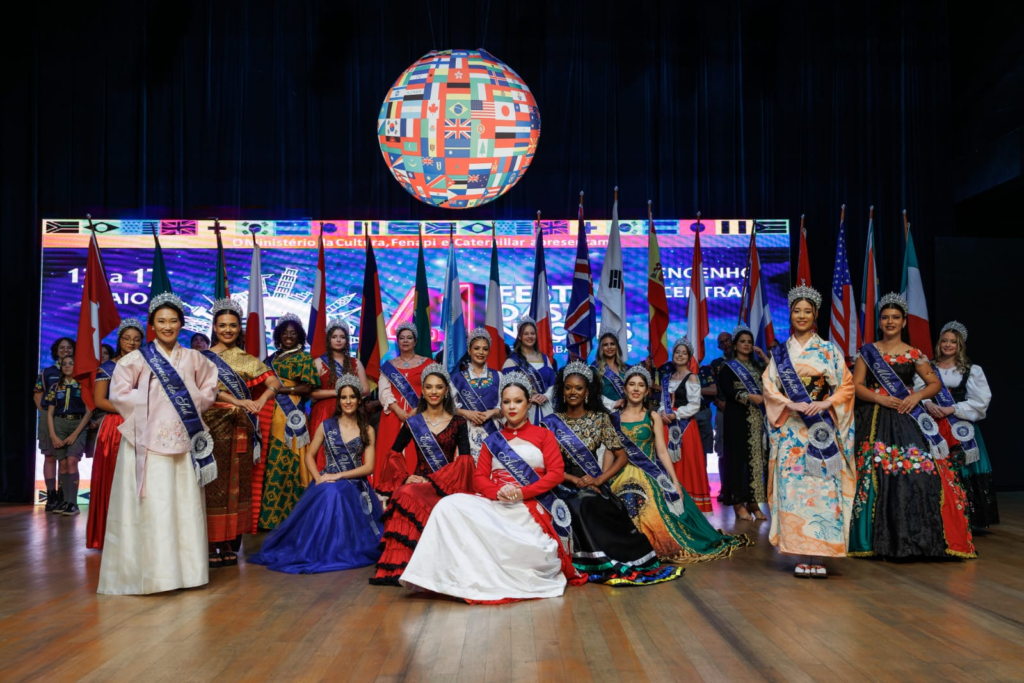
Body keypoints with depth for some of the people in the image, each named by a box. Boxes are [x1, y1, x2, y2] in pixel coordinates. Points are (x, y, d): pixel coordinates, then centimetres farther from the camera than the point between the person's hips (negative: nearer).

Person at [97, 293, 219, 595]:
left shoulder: (193, 358, 9)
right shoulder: (138, 358, 0)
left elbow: (209, 389, 17)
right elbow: (119, 393, -3)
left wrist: (192, 406, 1)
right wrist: (149, 405, -8)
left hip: (184, 440, 3)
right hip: (149, 440, -3)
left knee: (185, 504, 5)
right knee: (152, 505, -5)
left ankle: (184, 566, 14)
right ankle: (151, 570, 2)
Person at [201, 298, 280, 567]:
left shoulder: (247, 360, 12)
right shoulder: (204, 358, 4)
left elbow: (274, 383, 2)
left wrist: (261, 400, -18)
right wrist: (239, 401, -25)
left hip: (240, 429, 3)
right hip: (213, 426, -3)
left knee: (236, 483, 4)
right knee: (214, 485, -4)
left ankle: (229, 543, 11)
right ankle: (211, 545, 0)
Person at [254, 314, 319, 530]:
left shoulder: (304, 358, 3)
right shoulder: (272, 358, 21)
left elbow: (308, 387, -7)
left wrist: (280, 389, -13)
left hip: (290, 415, -5)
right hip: (269, 415, 6)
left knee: (284, 461, -7)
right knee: (269, 461, 3)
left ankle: (285, 512, -1)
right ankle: (267, 512, 9)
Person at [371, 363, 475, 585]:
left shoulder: (458, 423, 7)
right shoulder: (412, 423, 12)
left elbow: (465, 459, -3)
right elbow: (394, 454, 12)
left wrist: (436, 482, -14)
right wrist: (405, 477, -7)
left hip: (445, 486, -2)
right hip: (418, 481, 2)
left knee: (406, 496, -33)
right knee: (403, 495, -33)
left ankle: (398, 565, -28)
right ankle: (397, 566, -28)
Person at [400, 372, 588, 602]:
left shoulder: (543, 435, 14)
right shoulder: (492, 441, 22)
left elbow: (557, 473, 1)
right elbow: (479, 477, 12)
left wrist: (522, 492, -14)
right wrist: (498, 492, -12)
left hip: (531, 507, -3)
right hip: (495, 505, 3)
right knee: (450, 505, -25)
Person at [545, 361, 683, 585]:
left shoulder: (600, 418, 7)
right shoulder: (552, 422, 5)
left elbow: (621, 456, 3)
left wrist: (598, 480, -11)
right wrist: (576, 480, -14)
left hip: (594, 485, 0)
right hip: (564, 486, 0)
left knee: (589, 505, -33)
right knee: (583, 506, -32)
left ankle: (610, 565, -26)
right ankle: (615, 564, -28)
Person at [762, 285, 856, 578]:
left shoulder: (829, 350, 8)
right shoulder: (780, 353, 11)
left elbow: (846, 385, 4)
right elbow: (769, 387, 5)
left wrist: (826, 403, -14)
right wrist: (791, 405, -11)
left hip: (822, 429, -1)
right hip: (791, 430, 1)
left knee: (821, 486, -7)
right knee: (792, 487, -4)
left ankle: (818, 556, -3)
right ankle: (804, 555, 1)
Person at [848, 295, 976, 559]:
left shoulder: (914, 355, 9)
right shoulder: (867, 352, 8)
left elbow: (935, 383, 13)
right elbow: (856, 385, 4)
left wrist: (917, 395, -6)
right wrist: (880, 399, -11)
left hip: (908, 421, 1)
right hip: (876, 422, 0)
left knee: (917, 473, -11)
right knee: (879, 475, -6)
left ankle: (916, 537, -2)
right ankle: (882, 539, 2)